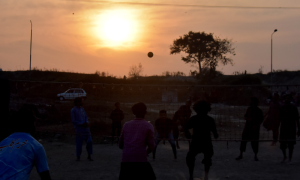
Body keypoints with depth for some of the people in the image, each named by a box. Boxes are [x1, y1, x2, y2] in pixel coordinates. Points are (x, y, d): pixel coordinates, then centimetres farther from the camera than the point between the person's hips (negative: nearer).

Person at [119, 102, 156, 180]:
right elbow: (151, 147, -1)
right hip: (140, 160, -3)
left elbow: (120, 145, 17)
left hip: (125, 160, 3)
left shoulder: (126, 125, 13)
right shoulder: (148, 126, 4)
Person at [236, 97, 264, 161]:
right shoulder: (249, 109, 2)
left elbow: (261, 120, -5)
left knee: (254, 142, 2)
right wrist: (248, 119, -13)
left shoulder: (259, 111, -8)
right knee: (243, 140, 3)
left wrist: (255, 126, -16)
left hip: (255, 129, -3)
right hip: (247, 127, 3)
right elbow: (245, 116, 9)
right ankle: (241, 155, 13)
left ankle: (255, 156, 18)